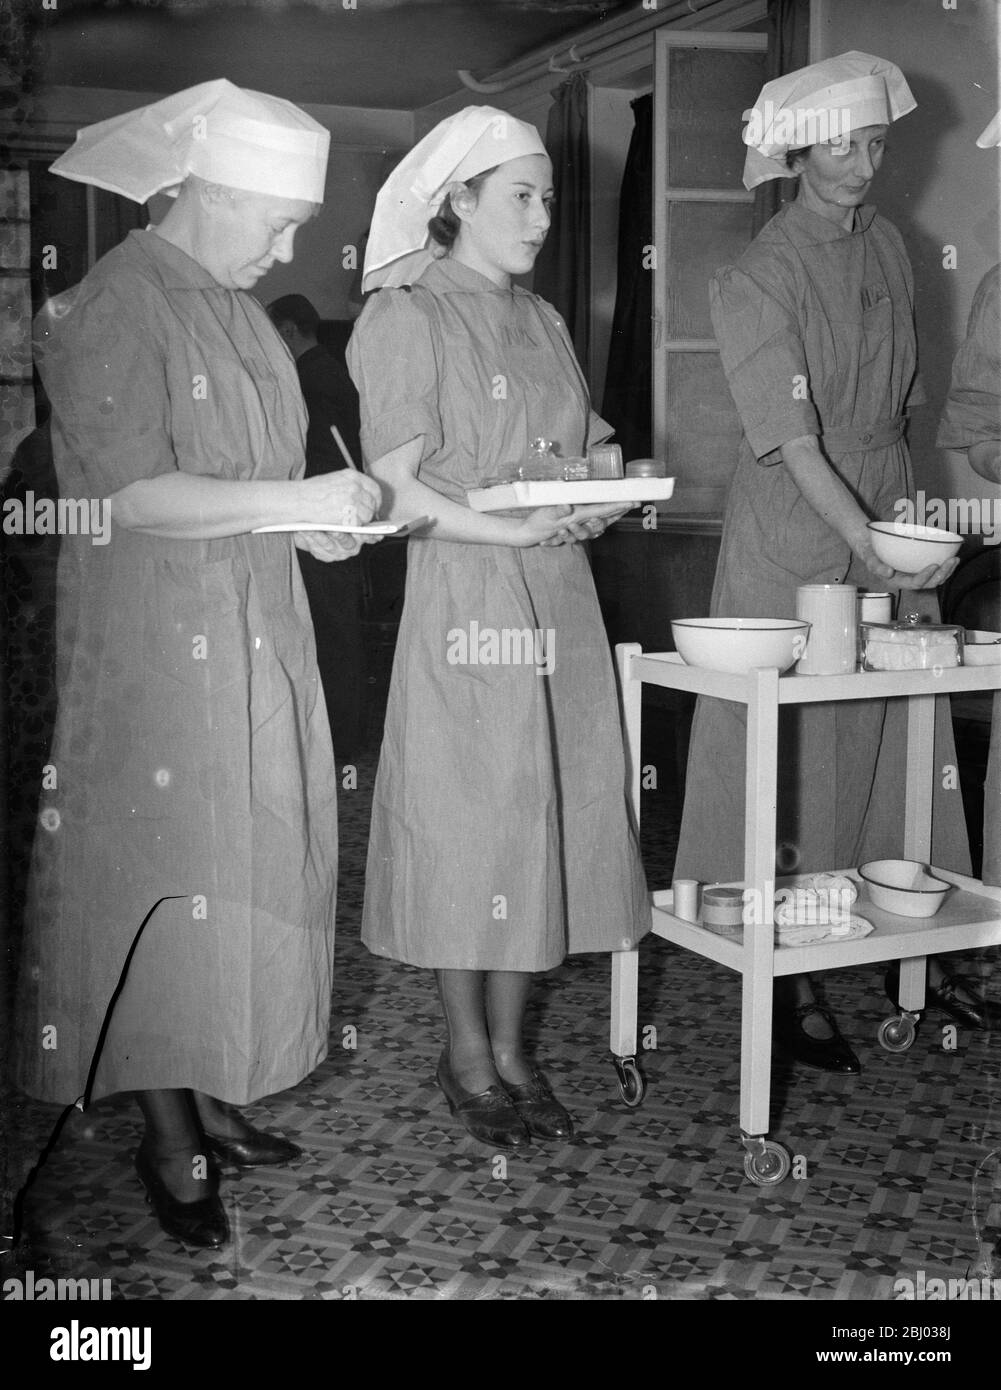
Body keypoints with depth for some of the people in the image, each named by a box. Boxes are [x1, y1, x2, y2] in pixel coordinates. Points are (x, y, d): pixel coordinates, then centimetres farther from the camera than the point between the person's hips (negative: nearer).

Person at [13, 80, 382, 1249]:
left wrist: (312, 521, 3)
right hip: (157, 644, -8)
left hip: (255, 634, 8)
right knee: (169, 873, -3)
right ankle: (169, 1137, 9)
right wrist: (292, 502, -21)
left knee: (244, 869, 10)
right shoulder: (111, 310, -12)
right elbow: (132, 493, -20)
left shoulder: (236, 310, 15)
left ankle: (211, 1099, 22)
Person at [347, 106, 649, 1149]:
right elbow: (397, 488, -12)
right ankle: (467, 1055, 14)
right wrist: (517, 528, -22)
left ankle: (511, 1045, 20)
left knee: (544, 819, 7)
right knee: (465, 824, 0)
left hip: (558, 604, 7)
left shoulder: (542, 320, 17)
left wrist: (602, 498, -5)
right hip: (464, 604, -6)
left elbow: (587, 451, 18)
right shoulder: (405, 318, -4)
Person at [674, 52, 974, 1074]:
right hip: (795, 538, -6)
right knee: (789, 751, -1)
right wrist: (868, 546, -27)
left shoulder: (887, 247, 10)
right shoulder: (760, 275, -11)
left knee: (880, 739, 9)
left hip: (887, 526, 6)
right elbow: (791, 437, -19)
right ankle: (788, 983, 7)